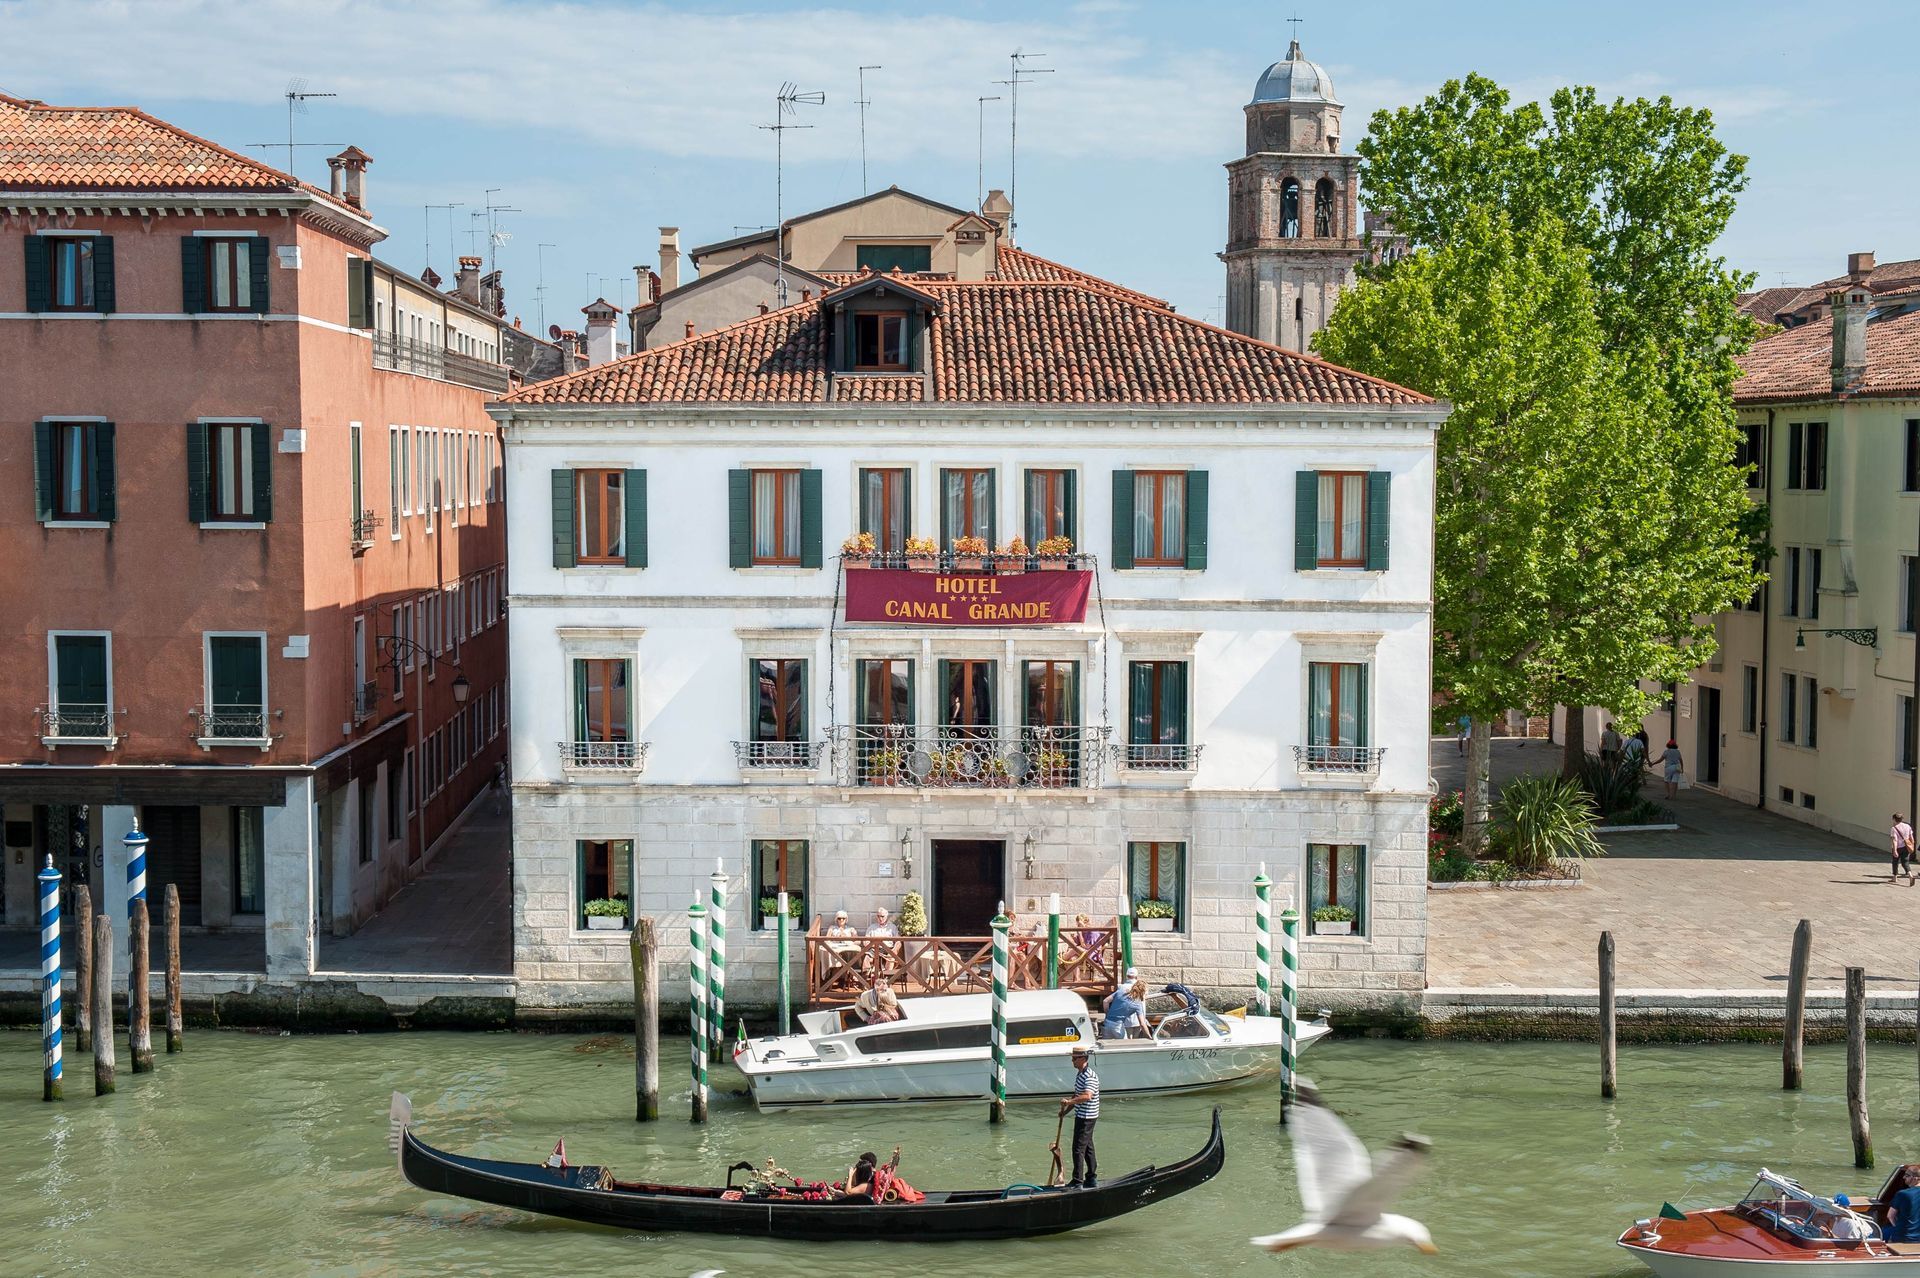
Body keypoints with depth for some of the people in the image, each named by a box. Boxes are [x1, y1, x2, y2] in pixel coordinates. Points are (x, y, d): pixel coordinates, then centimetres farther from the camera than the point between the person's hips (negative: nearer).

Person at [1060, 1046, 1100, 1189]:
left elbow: (1087, 1096, -35)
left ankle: (1078, 1181, -6)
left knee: (1078, 1148, -8)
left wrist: (1069, 1102, -38)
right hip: (1081, 1116, 10)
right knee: (1087, 1147, 15)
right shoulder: (1080, 1074, 12)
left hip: (1087, 1117, -10)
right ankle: (1091, 1179, 23)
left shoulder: (1090, 1077, -21)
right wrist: (1066, 1110, 16)